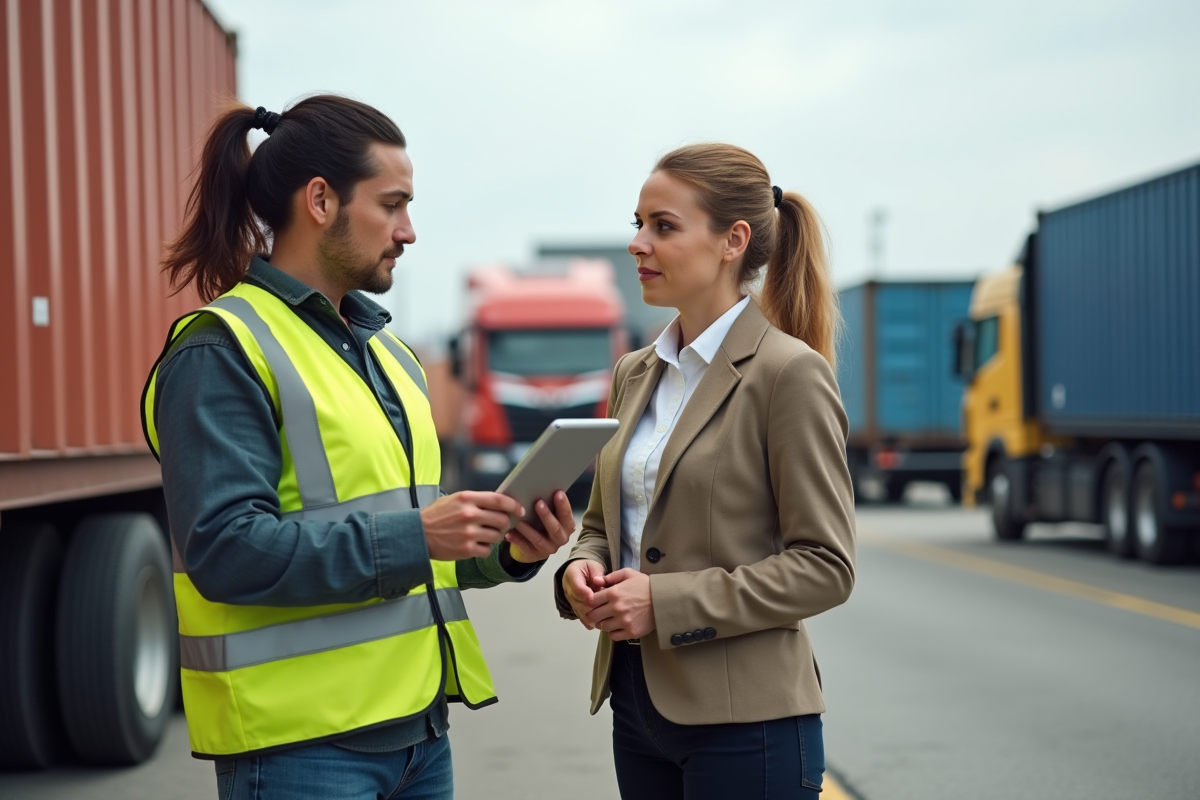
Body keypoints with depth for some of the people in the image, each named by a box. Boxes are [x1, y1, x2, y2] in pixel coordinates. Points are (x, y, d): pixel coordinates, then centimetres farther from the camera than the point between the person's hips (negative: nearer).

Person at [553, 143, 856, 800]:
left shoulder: (790, 373, -10)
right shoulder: (635, 374, 11)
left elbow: (825, 567, -13)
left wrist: (668, 602, -19)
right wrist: (581, 568, -3)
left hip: (745, 720, -6)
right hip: (639, 698, 7)